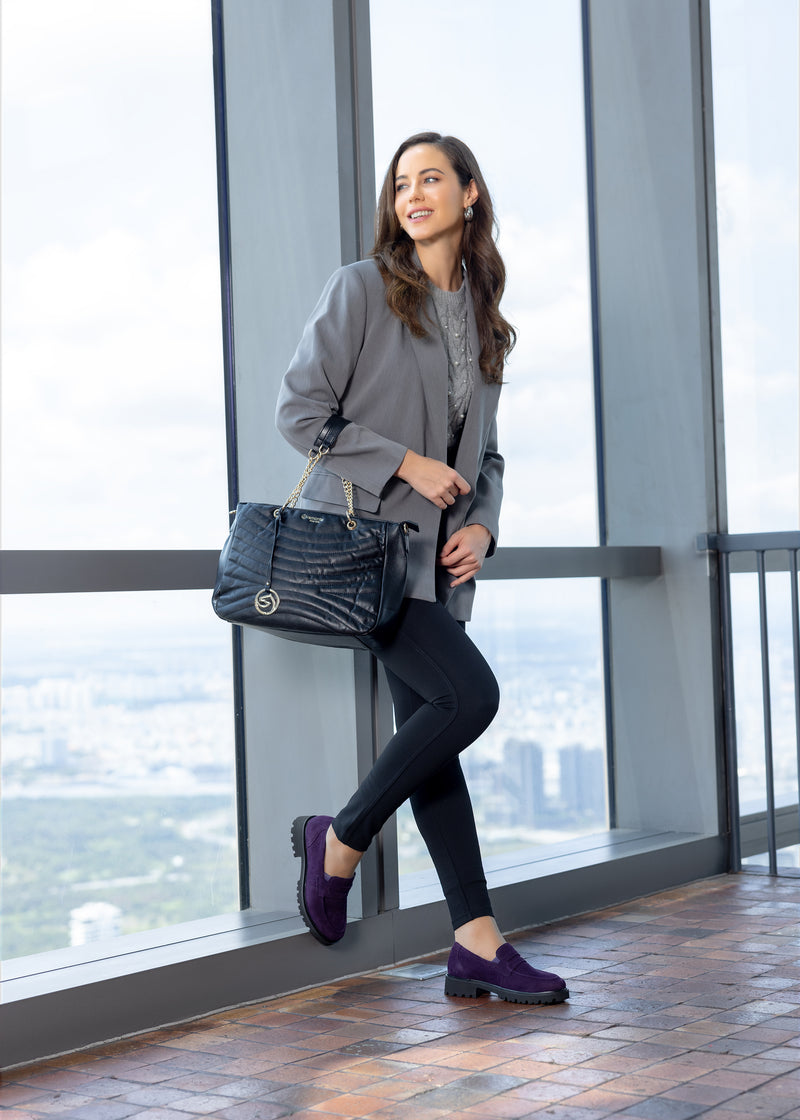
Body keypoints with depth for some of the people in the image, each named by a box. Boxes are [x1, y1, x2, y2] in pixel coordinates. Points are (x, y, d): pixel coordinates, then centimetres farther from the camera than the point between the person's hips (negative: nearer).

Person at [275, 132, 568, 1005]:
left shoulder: (481, 317, 16)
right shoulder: (361, 289, -2)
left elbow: (484, 452, 21)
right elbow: (298, 410, -7)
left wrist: (480, 525, 1)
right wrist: (407, 464, -12)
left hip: (436, 557, 6)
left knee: (430, 728, 5)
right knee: (468, 695, -20)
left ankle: (477, 945, 6)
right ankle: (340, 838, 0)